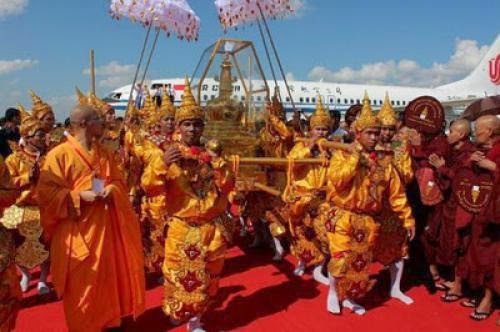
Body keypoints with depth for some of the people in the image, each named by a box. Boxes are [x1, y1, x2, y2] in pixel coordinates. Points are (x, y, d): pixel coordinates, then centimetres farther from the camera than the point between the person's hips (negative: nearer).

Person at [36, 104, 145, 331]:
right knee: (81, 285, 4)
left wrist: (111, 190, -8)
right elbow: (47, 193, -13)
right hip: (77, 232, -6)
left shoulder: (104, 154, 11)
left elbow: (119, 182, 15)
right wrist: (79, 197, -22)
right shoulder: (59, 155, -10)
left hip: (105, 228, 6)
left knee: (108, 278, 15)